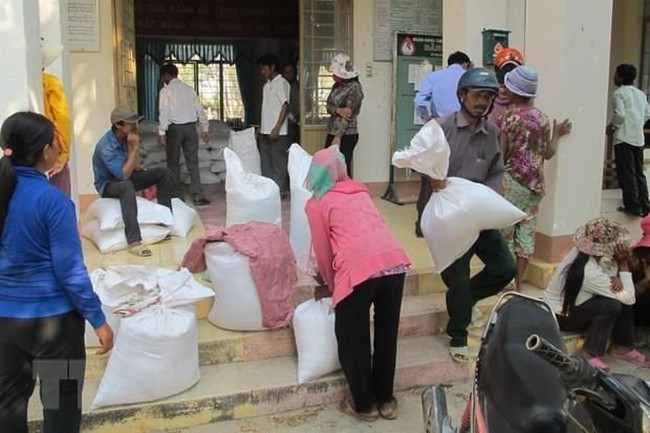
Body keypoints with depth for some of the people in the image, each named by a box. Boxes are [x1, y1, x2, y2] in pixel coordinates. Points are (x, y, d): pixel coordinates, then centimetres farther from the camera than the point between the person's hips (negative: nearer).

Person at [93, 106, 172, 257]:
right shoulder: (106, 146, -30)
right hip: (108, 184, -7)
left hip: (125, 177, 7)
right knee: (127, 185, -41)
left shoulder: (127, 137, -7)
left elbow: (135, 167, 0)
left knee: (162, 172, -4)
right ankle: (134, 242, -47)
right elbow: (124, 175, -35)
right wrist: (135, 148, -33)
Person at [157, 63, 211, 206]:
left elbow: (164, 112, -12)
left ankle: (176, 196, 12)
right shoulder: (189, 89, 11)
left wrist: (161, 133, -13)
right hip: (190, 127, 4)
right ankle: (198, 196, -3)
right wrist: (204, 129, 14)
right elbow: (200, 110, 10)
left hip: (175, 128, -4)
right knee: (193, 162, 3)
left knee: (173, 163, 8)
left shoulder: (166, 91, -3)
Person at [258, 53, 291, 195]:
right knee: (265, 162, 10)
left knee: (279, 162, -2)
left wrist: (277, 129, -20)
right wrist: (261, 127, 16)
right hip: (265, 131, 8)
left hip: (278, 132, -8)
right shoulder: (267, 85, 16)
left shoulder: (282, 83, -8)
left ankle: (281, 191, 6)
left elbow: (285, 106, -14)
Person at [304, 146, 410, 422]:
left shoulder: (316, 204, 12)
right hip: (394, 260, 5)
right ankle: (385, 400, 33)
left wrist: (332, 284, 31)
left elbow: (323, 251, 15)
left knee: (353, 339, 13)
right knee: (387, 333, 19)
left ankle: (364, 405, 26)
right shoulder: (359, 190, 26)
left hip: (358, 268, -5)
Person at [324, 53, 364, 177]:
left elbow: (348, 114, -16)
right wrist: (338, 110, -18)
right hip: (331, 133, 7)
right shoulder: (336, 86, 12)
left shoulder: (354, 87, -11)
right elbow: (328, 106, 6)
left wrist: (338, 137, -21)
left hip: (346, 135, -7)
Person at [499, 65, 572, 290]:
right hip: (535, 183, 5)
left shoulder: (508, 117, -12)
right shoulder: (543, 118, 3)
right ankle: (518, 282, 17)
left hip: (511, 182, -5)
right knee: (527, 232, 9)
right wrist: (557, 135, 24)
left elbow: (500, 156, -12)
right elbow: (548, 154, 9)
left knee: (505, 232, 5)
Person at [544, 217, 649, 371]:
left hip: (570, 305, 9)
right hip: (561, 316, -9)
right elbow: (629, 298, -25)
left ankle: (622, 346, 12)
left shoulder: (582, 252, -9)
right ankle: (591, 354, -12)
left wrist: (617, 278, -21)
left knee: (621, 296, -1)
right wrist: (623, 263, -23)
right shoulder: (589, 272, -34)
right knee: (612, 305, -25)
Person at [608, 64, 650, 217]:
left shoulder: (618, 93, -5)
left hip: (624, 138, -7)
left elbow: (619, 115, -14)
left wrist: (611, 127, 1)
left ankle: (633, 206, -4)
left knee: (627, 173, -4)